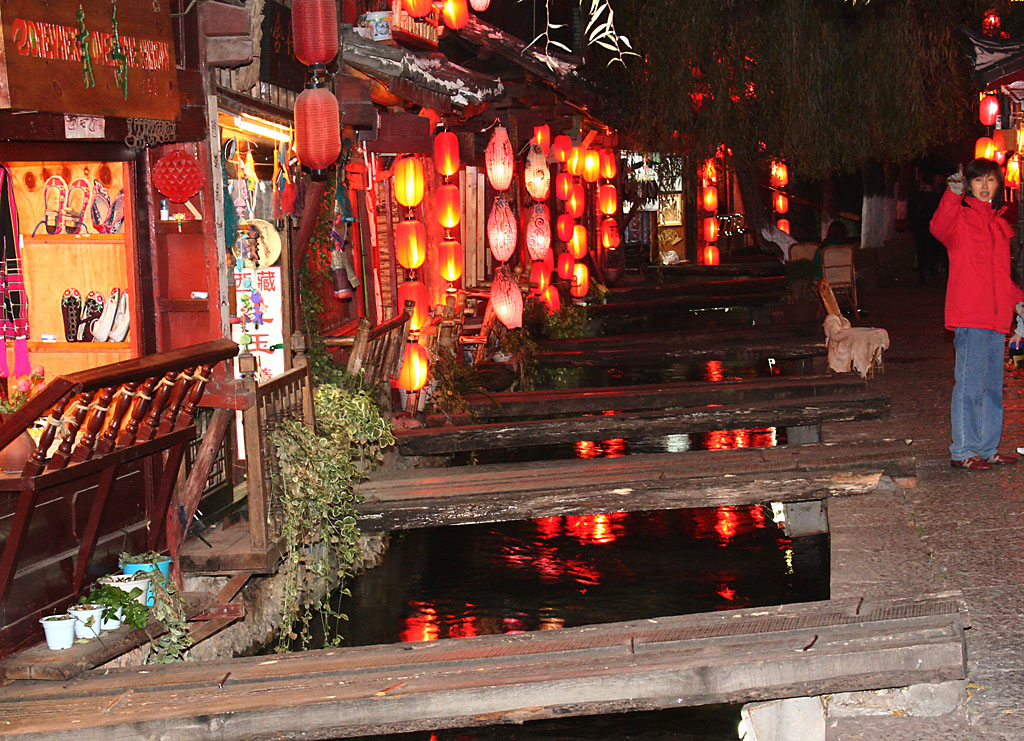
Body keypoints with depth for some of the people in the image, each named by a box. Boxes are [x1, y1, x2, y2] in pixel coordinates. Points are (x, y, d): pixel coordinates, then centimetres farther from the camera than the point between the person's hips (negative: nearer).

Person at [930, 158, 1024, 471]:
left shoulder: (999, 222, 19)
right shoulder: (961, 216, -4)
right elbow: (939, 228, -29)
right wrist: (953, 195, -43)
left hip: (996, 316, 8)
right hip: (969, 317, -8)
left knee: (993, 387, 13)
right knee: (970, 384, -7)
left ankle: (988, 448, 22)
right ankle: (963, 451, -2)